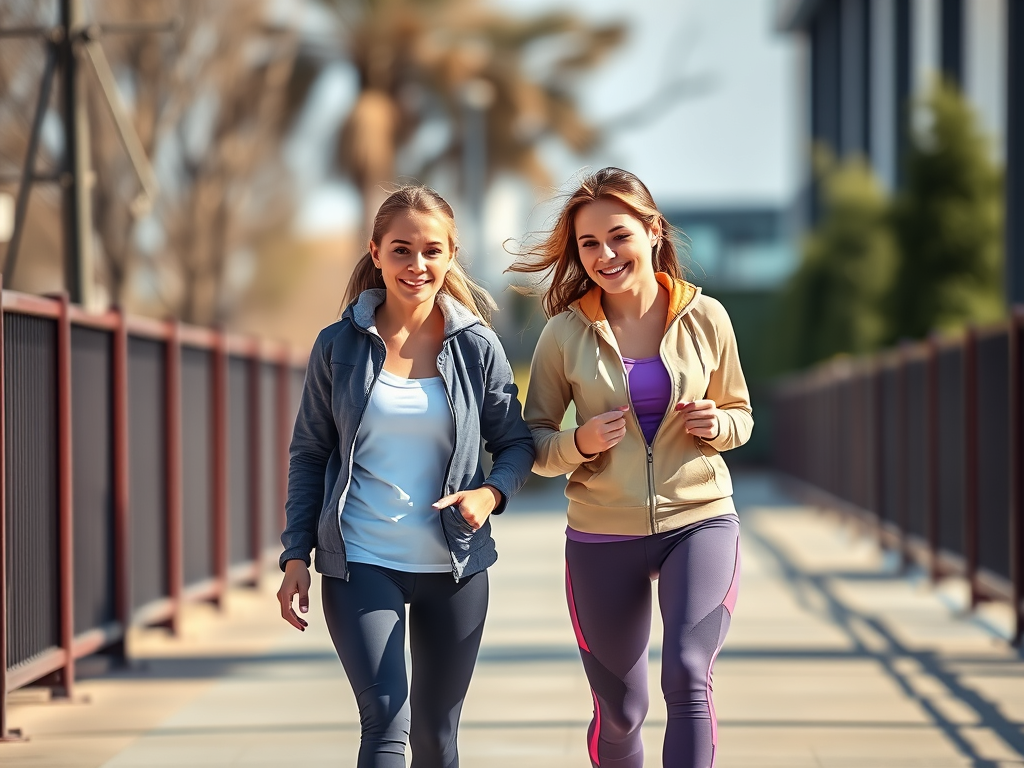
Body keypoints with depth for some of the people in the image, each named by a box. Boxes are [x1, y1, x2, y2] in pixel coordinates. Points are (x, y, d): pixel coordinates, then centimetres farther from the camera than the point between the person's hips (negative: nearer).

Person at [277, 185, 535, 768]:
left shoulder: (477, 346, 1)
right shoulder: (339, 346, 0)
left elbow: (516, 442, 8)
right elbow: (309, 455, 5)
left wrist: (491, 492, -14)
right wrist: (296, 555, -1)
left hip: (455, 566, 2)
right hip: (361, 565, -2)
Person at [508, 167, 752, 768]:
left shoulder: (705, 318, -3)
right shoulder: (565, 334, -4)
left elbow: (740, 414, 12)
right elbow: (533, 442, 2)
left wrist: (717, 426, -11)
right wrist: (581, 443, -18)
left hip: (700, 521, -1)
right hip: (603, 538, 1)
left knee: (688, 676, -23)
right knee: (620, 712, 9)